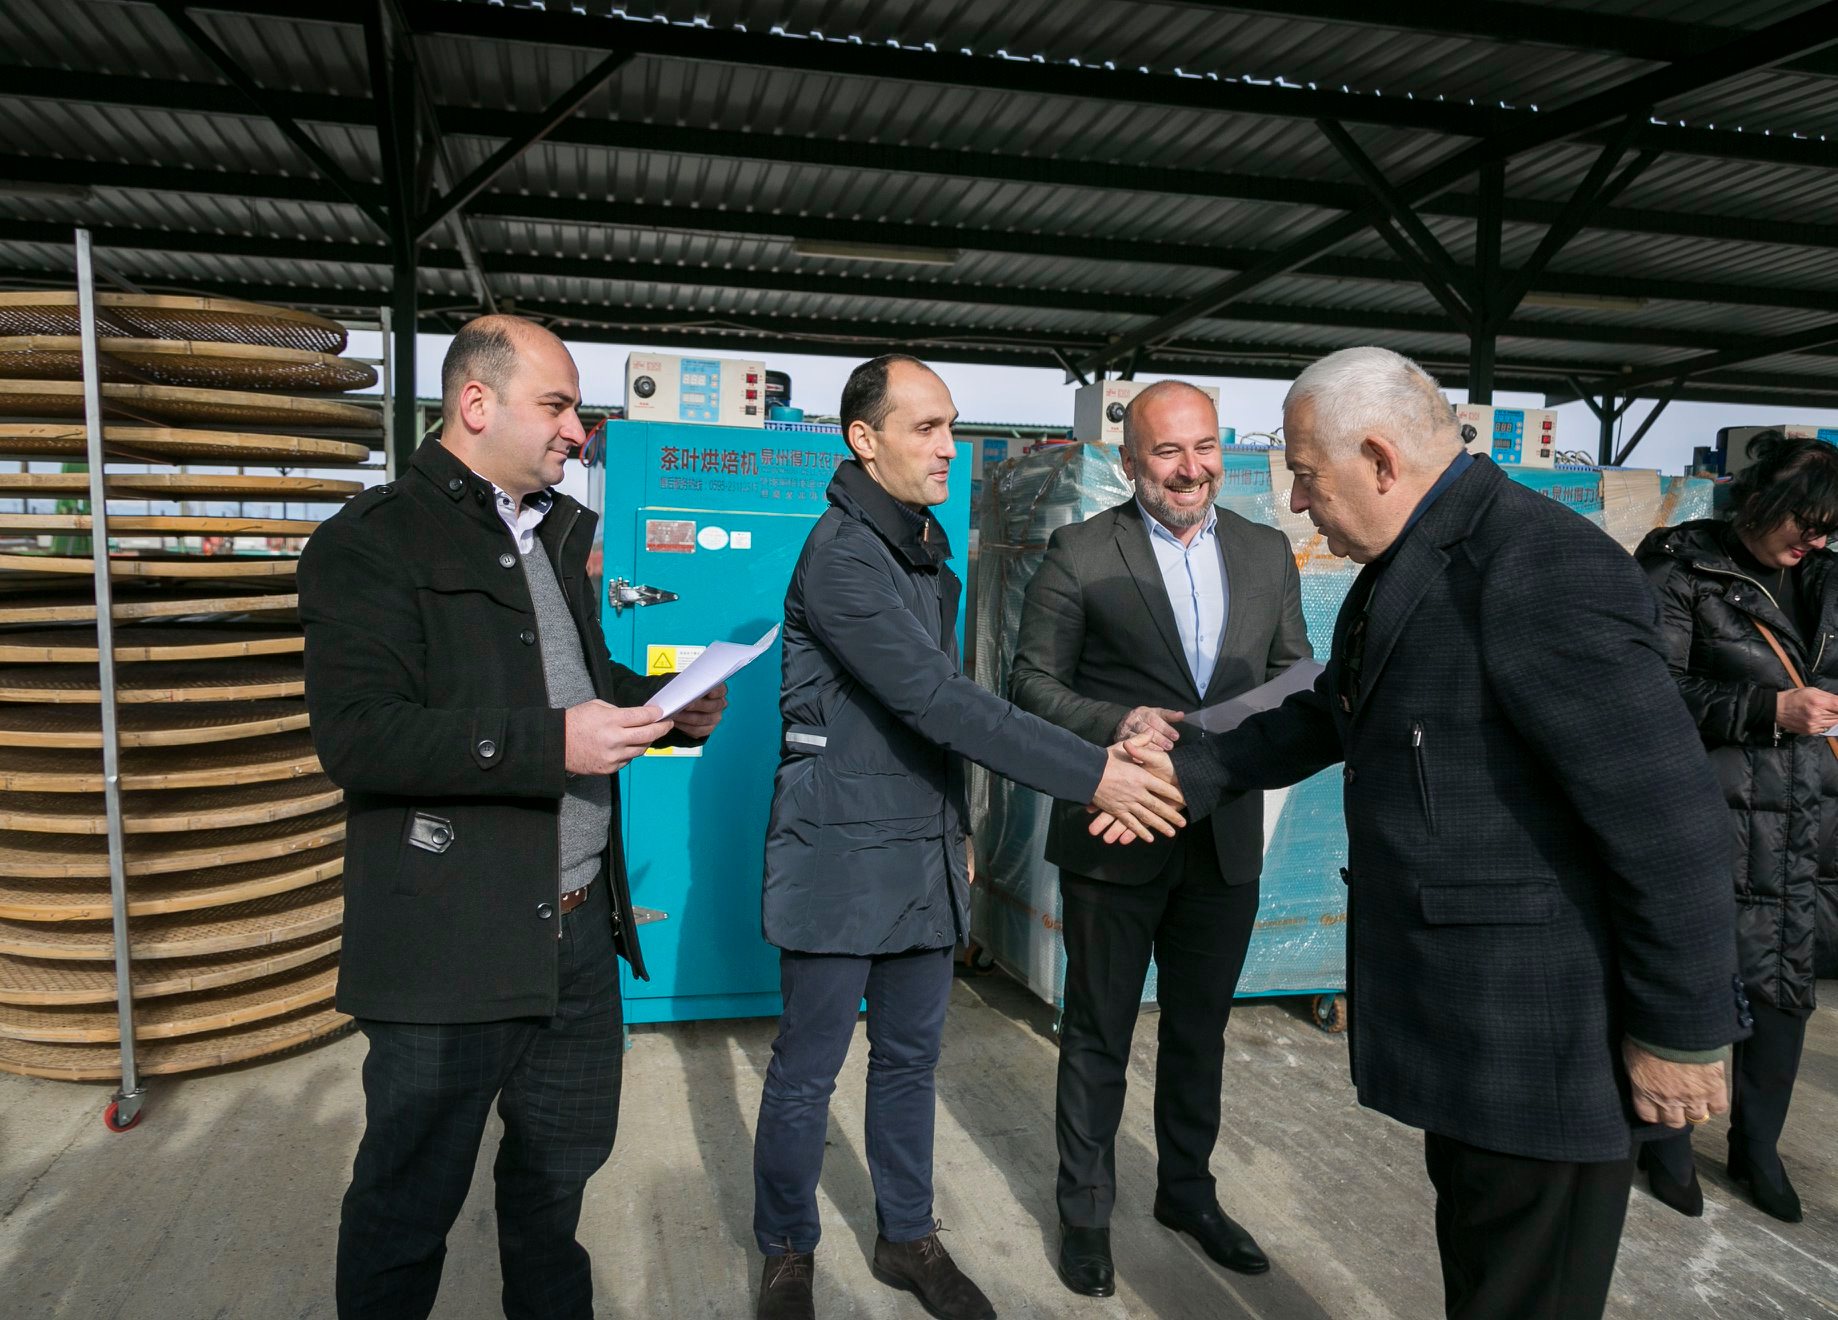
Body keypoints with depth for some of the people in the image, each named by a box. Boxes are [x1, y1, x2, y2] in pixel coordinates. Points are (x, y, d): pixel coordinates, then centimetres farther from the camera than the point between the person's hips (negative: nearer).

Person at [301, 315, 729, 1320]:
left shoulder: (556, 535, 15)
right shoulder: (375, 541, -11)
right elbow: (356, 737, -22)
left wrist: (665, 706, 5)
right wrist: (551, 744, -26)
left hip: (577, 928, 8)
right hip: (452, 945, -7)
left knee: (562, 1163, 23)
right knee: (409, 1204, 12)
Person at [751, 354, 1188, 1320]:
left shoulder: (928, 549, 10)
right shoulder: (840, 558, -18)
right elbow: (938, 700, -25)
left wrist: (957, 824, 19)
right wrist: (1090, 774, -24)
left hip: (925, 855, 8)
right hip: (842, 856, -7)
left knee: (910, 1057, 17)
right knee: (808, 1069, 7)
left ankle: (906, 1238, 34)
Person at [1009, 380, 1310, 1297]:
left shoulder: (1267, 552, 6)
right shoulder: (1081, 552, -7)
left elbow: (1293, 675, 9)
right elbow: (1032, 681, -7)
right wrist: (1114, 725, -24)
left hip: (1225, 838, 4)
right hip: (1115, 835, -4)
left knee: (1200, 1029, 21)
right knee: (1098, 1033, 12)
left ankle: (1187, 1190, 42)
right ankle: (1085, 1210, 32)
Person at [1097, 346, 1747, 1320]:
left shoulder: (1538, 569, -23)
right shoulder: (1407, 563, 7)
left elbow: (1670, 814, -23)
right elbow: (1330, 712, 21)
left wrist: (1680, 1028, -16)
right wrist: (1192, 774, 15)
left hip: (1537, 1022, -9)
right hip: (1455, 1017, 9)